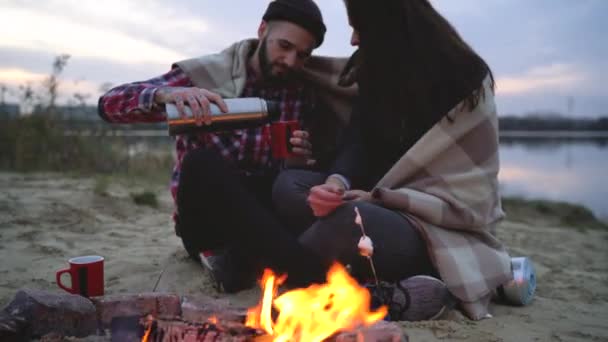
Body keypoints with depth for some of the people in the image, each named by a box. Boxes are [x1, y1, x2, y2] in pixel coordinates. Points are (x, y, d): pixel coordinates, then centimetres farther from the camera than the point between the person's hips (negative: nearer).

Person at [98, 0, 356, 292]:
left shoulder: (305, 95, 6)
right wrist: (164, 94, -32)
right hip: (209, 222, -2)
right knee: (202, 161, -34)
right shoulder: (204, 73, -4)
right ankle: (310, 274, -44)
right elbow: (109, 104, -10)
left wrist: (302, 161, -19)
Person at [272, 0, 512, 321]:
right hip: (380, 207, 8)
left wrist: (380, 197, -20)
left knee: (351, 219, -39)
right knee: (288, 185, -17)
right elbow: (357, 147, 2)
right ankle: (386, 289, -28)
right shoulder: (380, 71, 6)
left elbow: (470, 200, -14)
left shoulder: (467, 86, -14)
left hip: (437, 232, -8)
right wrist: (335, 185, -22)